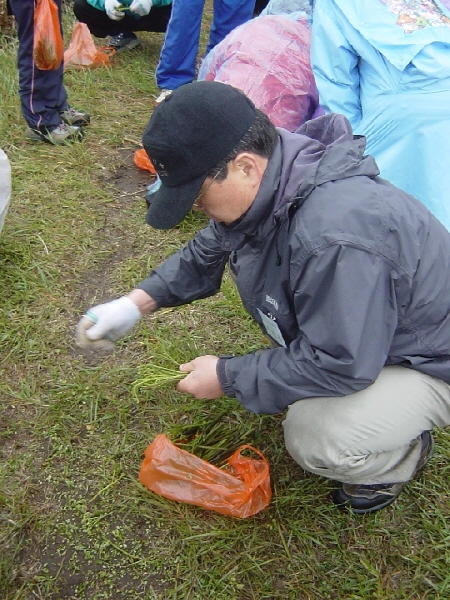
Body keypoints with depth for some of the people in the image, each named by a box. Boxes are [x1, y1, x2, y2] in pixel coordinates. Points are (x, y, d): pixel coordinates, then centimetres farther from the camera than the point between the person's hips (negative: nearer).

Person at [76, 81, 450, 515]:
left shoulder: (336, 237, -41)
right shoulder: (264, 183, -11)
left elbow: (341, 364, -32)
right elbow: (206, 253, 6)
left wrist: (228, 378, -21)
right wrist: (138, 302, -6)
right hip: (352, 331, 9)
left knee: (314, 439, -28)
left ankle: (401, 456, 8)